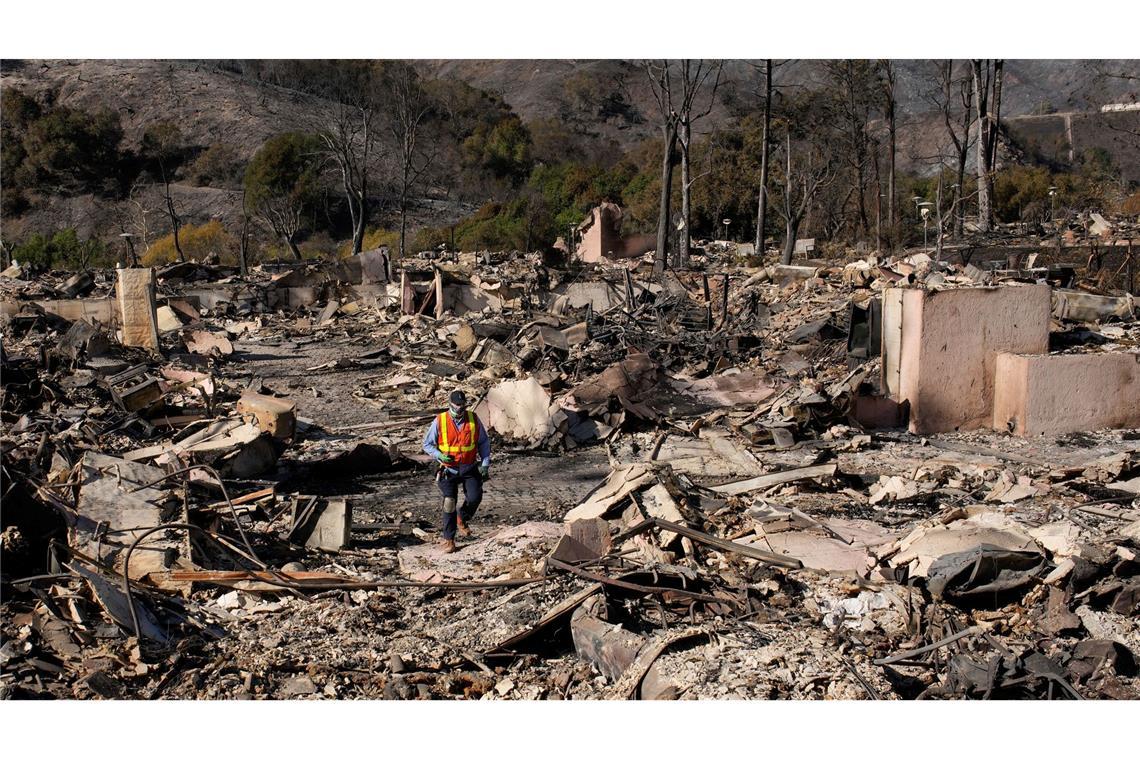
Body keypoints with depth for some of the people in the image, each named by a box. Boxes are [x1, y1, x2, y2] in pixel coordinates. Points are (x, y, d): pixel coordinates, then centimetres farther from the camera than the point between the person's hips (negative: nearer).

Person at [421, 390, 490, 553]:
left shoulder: (473, 420, -1)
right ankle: (448, 539, 7)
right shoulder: (439, 421, -7)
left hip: (469, 468, 1)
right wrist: (439, 455, -16)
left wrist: (485, 463, 2)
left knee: (474, 497, -16)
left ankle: (462, 519, 17)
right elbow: (427, 444, 2)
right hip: (449, 470, -1)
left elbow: (484, 442, 11)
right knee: (449, 503, -7)